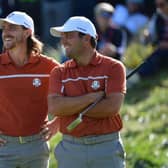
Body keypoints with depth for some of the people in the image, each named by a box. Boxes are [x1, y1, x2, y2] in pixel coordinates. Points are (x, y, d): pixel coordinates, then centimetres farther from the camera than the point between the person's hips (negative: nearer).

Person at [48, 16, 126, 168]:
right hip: (71, 149, 2)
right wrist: (92, 97, -12)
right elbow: (54, 107, -9)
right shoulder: (59, 72, 7)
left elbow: (112, 107, -14)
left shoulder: (113, 67, 0)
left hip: (106, 148, -2)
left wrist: (71, 107, -8)